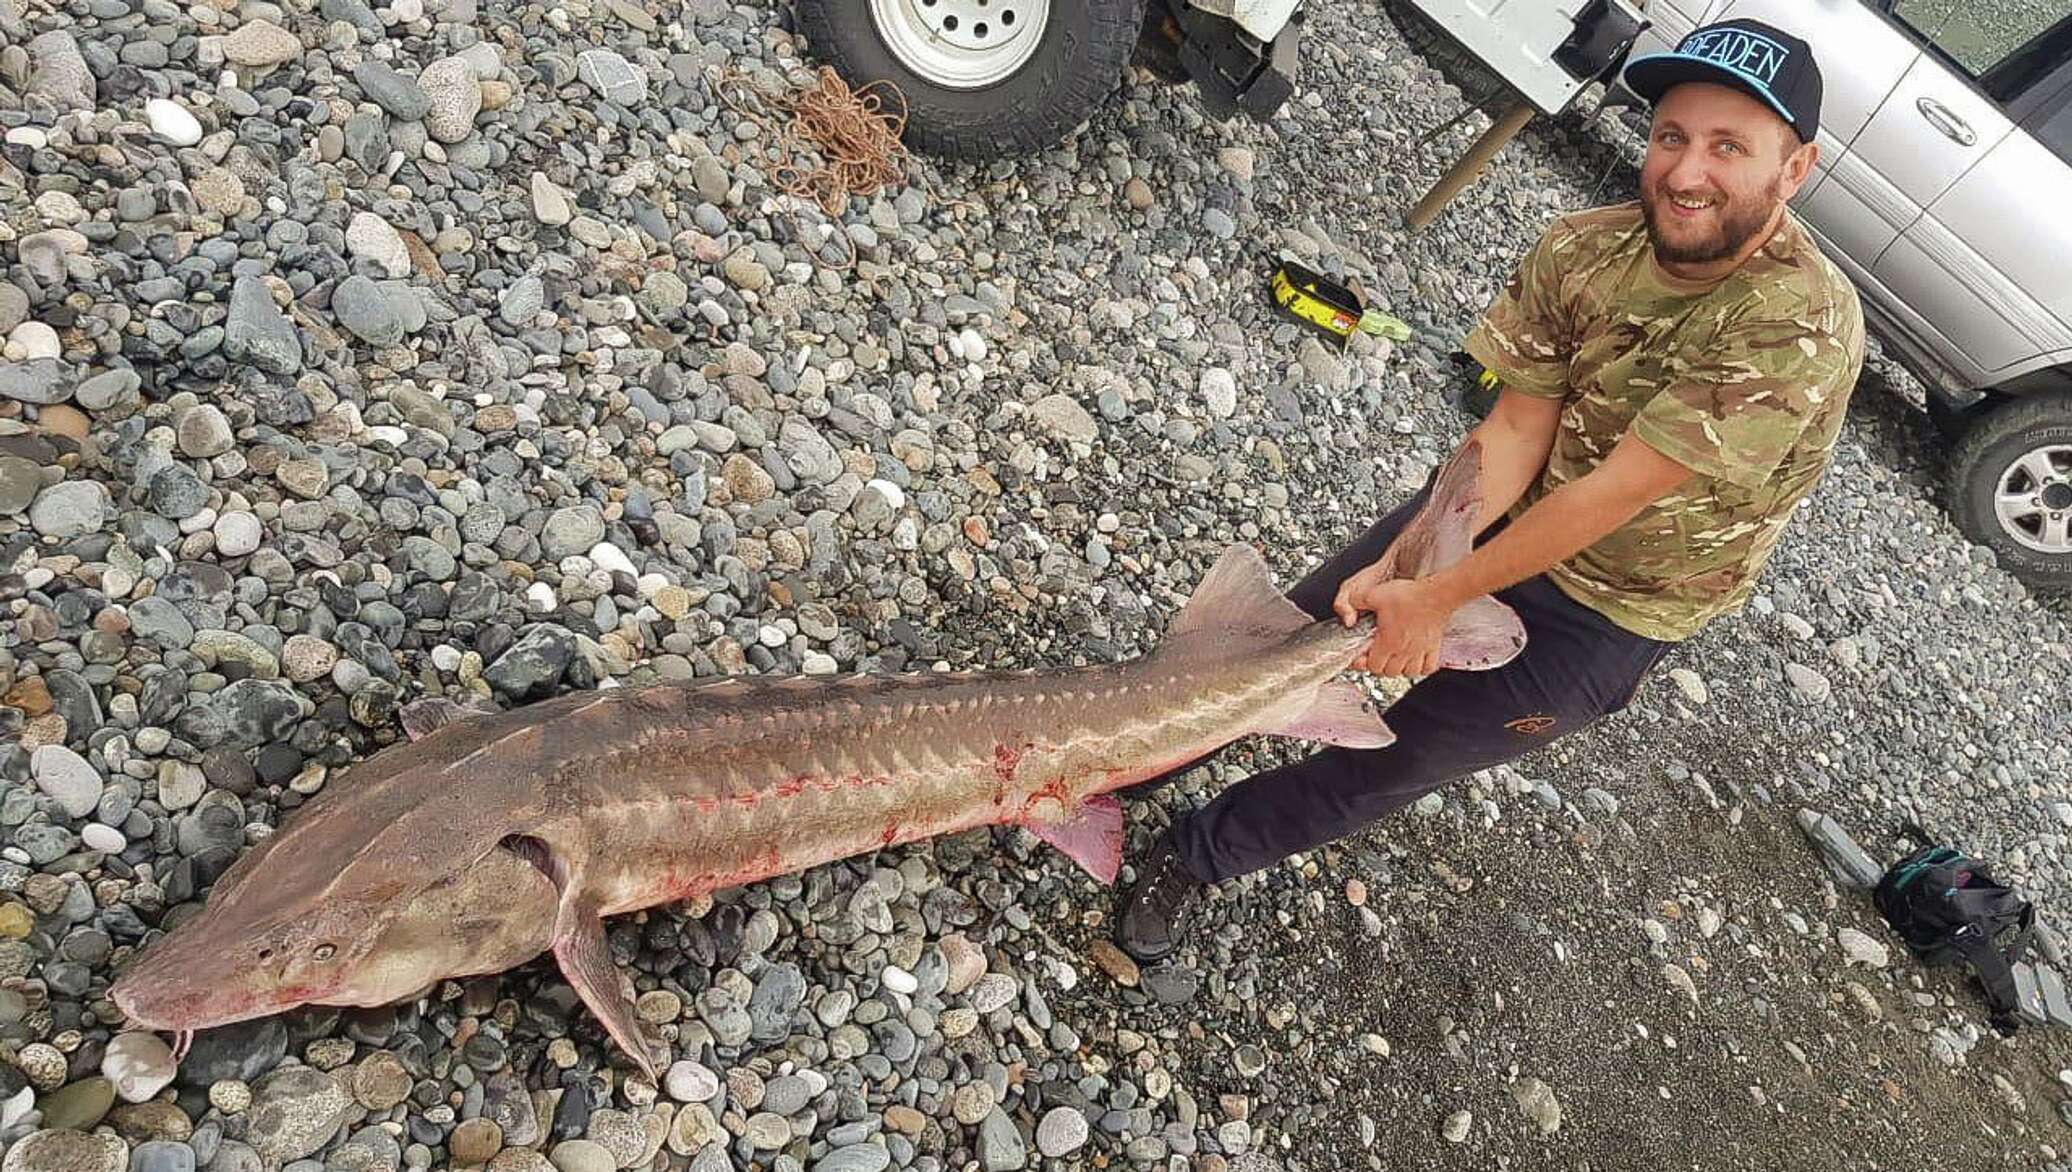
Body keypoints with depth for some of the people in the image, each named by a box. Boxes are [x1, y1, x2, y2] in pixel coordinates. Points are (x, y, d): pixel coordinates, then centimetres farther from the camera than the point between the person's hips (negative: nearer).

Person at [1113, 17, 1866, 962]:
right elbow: (1516, 431, -14)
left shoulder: (1803, 328, -29)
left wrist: (1440, 597, -24)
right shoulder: (1583, 249, -14)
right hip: (1503, 514, 4)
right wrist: (1410, 569, -27)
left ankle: (1191, 855, 24)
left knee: (1387, 768, 2)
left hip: (1607, 615, -4)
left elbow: (1612, 495, -29)